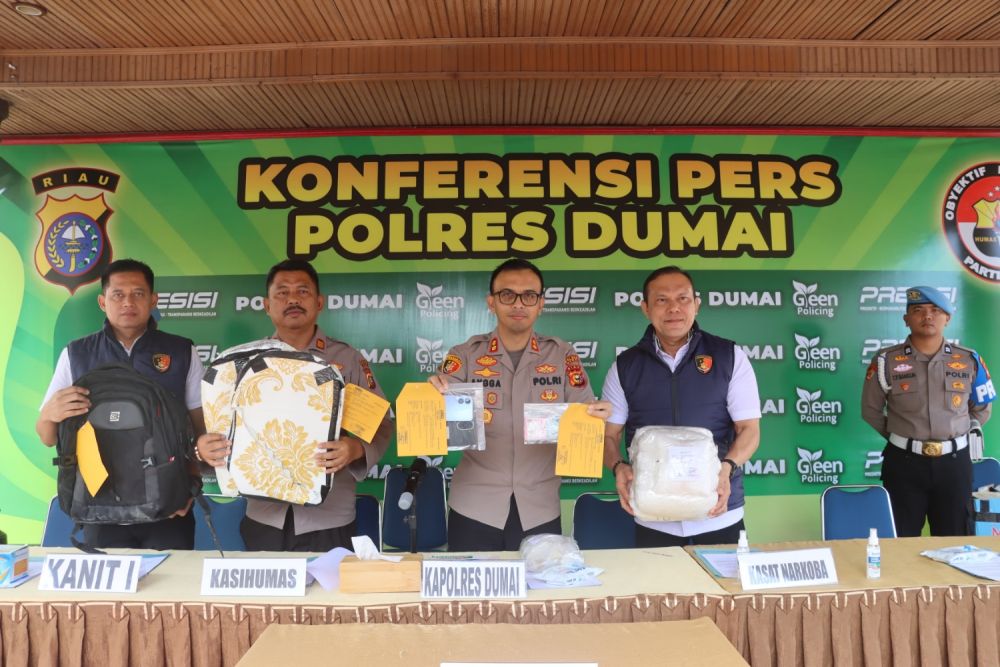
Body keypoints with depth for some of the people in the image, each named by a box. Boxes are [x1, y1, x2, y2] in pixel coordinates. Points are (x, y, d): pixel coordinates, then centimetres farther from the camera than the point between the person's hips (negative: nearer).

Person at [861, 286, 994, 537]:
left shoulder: (969, 360, 3)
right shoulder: (886, 361, -5)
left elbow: (982, 408, 16)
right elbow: (871, 410, 5)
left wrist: (960, 435, 9)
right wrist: (899, 437, 2)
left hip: (954, 461, 2)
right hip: (904, 462, -2)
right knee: (901, 542, 6)